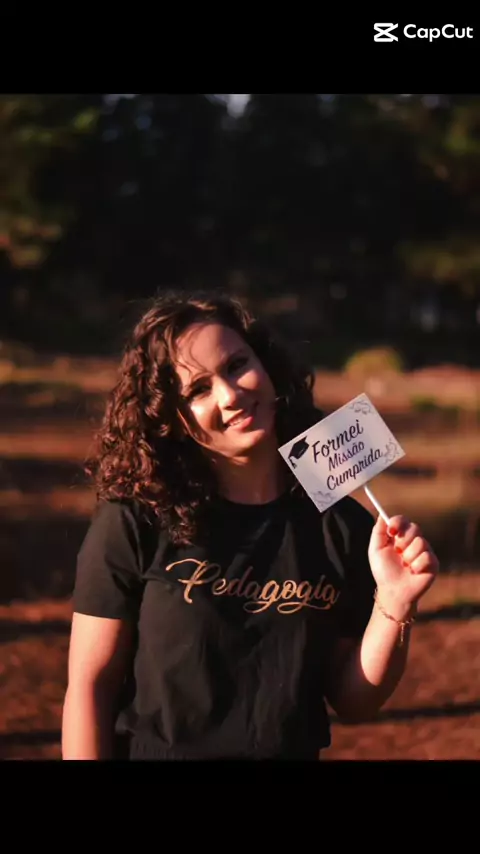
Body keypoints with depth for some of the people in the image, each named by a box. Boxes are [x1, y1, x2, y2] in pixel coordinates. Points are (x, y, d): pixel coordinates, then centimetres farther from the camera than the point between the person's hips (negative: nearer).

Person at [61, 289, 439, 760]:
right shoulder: (134, 522, -17)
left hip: (294, 751, 2)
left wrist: (395, 604, -18)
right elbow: (89, 687, -13)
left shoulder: (343, 525, -9)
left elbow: (352, 702, -5)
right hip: (150, 749, -2)